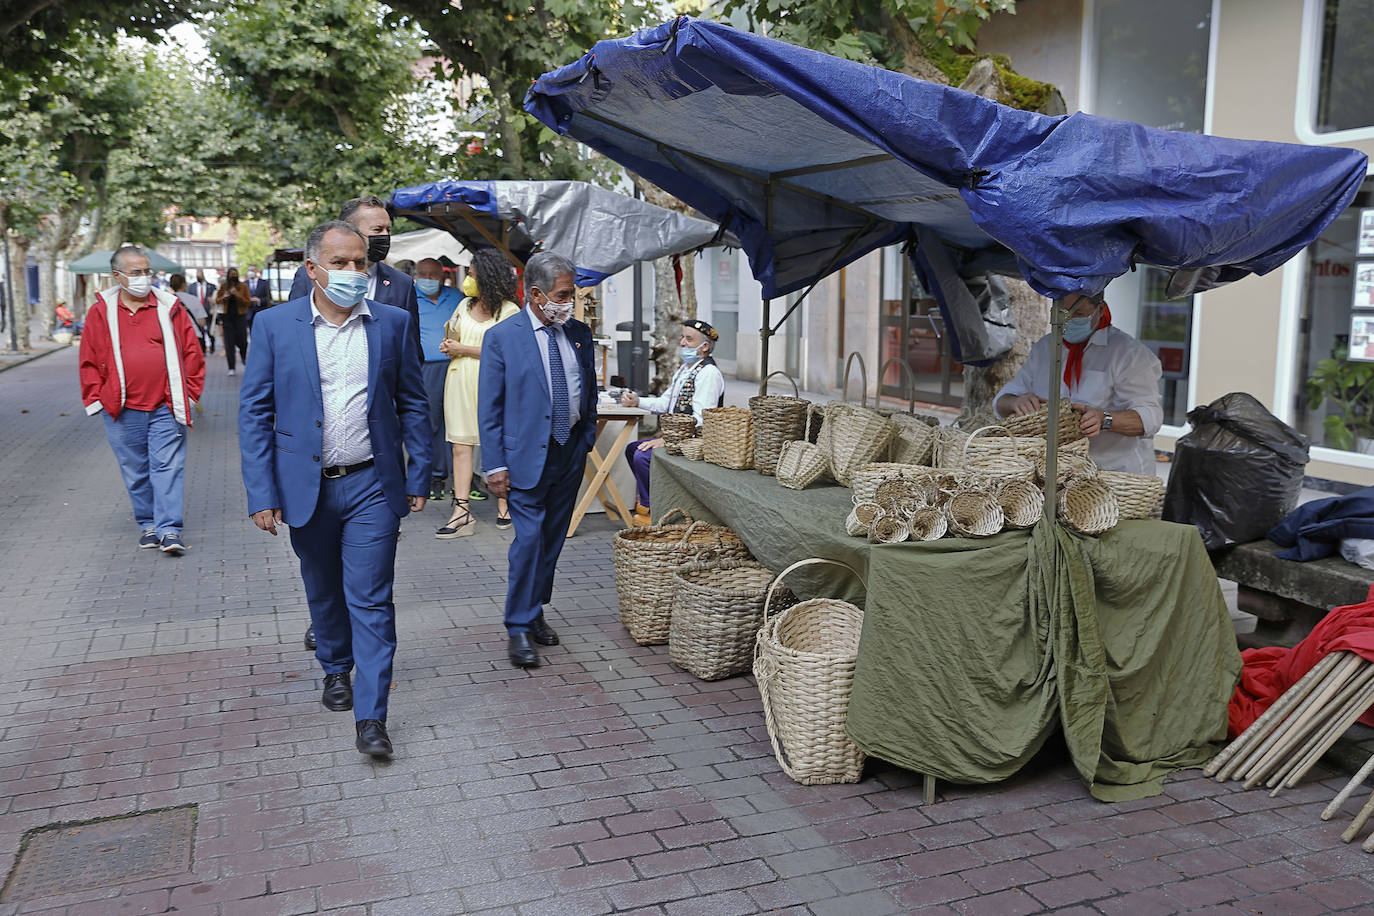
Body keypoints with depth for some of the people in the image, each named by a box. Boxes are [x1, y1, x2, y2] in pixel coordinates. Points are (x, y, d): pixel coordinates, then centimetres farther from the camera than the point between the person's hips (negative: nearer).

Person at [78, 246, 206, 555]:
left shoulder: (169, 308, 3)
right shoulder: (101, 312, 4)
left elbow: (192, 352, 7)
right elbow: (90, 361, 9)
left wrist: (189, 393, 3)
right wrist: (96, 399, 4)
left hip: (166, 407, -1)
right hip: (122, 411, 1)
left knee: (168, 467, -4)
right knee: (135, 471, 10)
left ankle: (169, 530, -2)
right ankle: (147, 524, 23)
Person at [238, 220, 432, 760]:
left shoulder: (393, 324, 1)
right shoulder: (274, 325, -2)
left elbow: (413, 405, 6)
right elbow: (254, 412, -2)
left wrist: (419, 477, 2)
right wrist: (261, 494, -8)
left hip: (373, 486, -1)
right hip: (307, 487, 1)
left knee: (371, 601, -2)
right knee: (324, 594, 18)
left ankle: (371, 716, 4)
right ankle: (335, 669, 44)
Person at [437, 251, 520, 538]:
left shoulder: (509, 312, -5)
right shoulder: (465, 304, 15)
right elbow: (451, 336, 26)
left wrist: (462, 349, -8)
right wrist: (450, 346, 2)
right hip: (460, 381, 5)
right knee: (460, 447, -1)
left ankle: (503, 504, 15)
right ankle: (461, 512, -3)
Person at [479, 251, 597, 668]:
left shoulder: (579, 333, 7)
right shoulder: (501, 337, -7)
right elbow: (489, 408, -7)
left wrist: (587, 439, 11)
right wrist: (495, 465, -10)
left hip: (571, 453, 5)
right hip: (527, 454, -5)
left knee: (552, 539, 12)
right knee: (528, 540, -8)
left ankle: (535, 613, 26)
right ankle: (519, 629, 2)